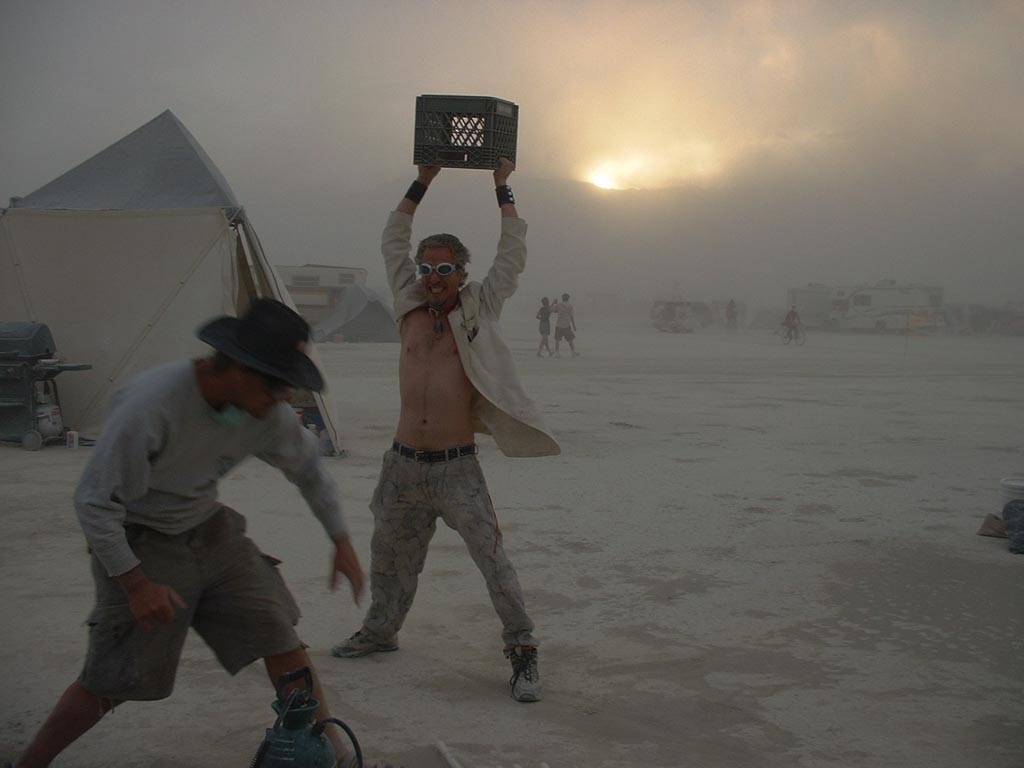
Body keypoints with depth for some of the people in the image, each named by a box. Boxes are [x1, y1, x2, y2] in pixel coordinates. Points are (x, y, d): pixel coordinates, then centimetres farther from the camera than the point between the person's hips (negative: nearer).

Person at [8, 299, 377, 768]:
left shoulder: (265, 412, -12)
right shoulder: (151, 404, -31)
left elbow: (308, 468, 7)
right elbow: (94, 501, -24)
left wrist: (342, 543, 8)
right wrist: (135, 583, -22)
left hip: (210, 532, 5)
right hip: (140, 543, -5)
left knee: (279, 636, -1)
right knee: (110, 682, -4)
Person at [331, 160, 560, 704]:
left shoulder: (479, 311, 1)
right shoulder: (411, 309, 9)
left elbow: (512, 257, 0)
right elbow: (392, 243, 15)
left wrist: (502, 190, 3)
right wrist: (422, 184, 13)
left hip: (457, 469, -4)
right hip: (402, 464, 4)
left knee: (493, 559, -7)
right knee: (389, 558, 18)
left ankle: (521, 648, 5)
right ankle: (380, 630, 40)